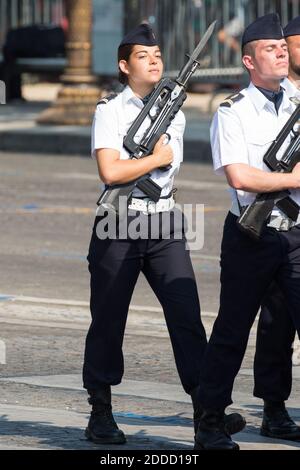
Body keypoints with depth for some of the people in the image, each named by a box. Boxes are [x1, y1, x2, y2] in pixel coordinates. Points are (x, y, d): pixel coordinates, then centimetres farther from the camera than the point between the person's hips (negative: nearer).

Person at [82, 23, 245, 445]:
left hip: (165, 224, 4)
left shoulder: (175, 114, 12)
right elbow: (110, 172, -15)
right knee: (108, 320, 3)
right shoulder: (109, 112, -3)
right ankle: (101, 415, 11)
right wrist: (157, 158, -6)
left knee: (186, 313, -6)